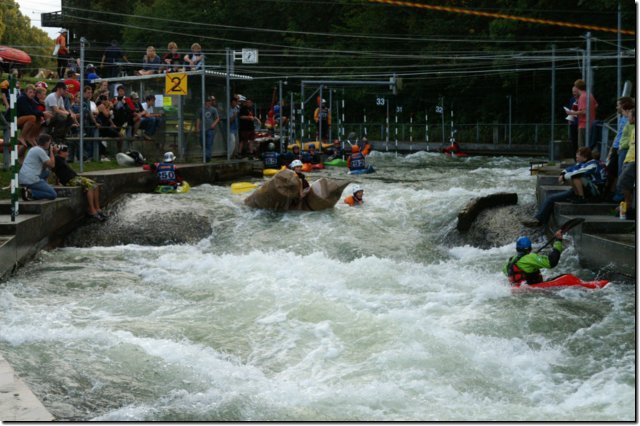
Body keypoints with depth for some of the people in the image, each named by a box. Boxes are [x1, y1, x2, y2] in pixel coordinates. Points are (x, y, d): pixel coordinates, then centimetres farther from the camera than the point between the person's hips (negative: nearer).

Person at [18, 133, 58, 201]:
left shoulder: (34, 149, 21)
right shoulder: (40, 151, -7)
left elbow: (45, 166, 27)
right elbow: (51, 165, -7)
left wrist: (53, 152, 19)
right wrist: (51, 151, 5)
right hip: (31, 180, -9)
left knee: (46, 172, 31)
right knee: (53, 195, -2)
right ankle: (30, 193, -15)